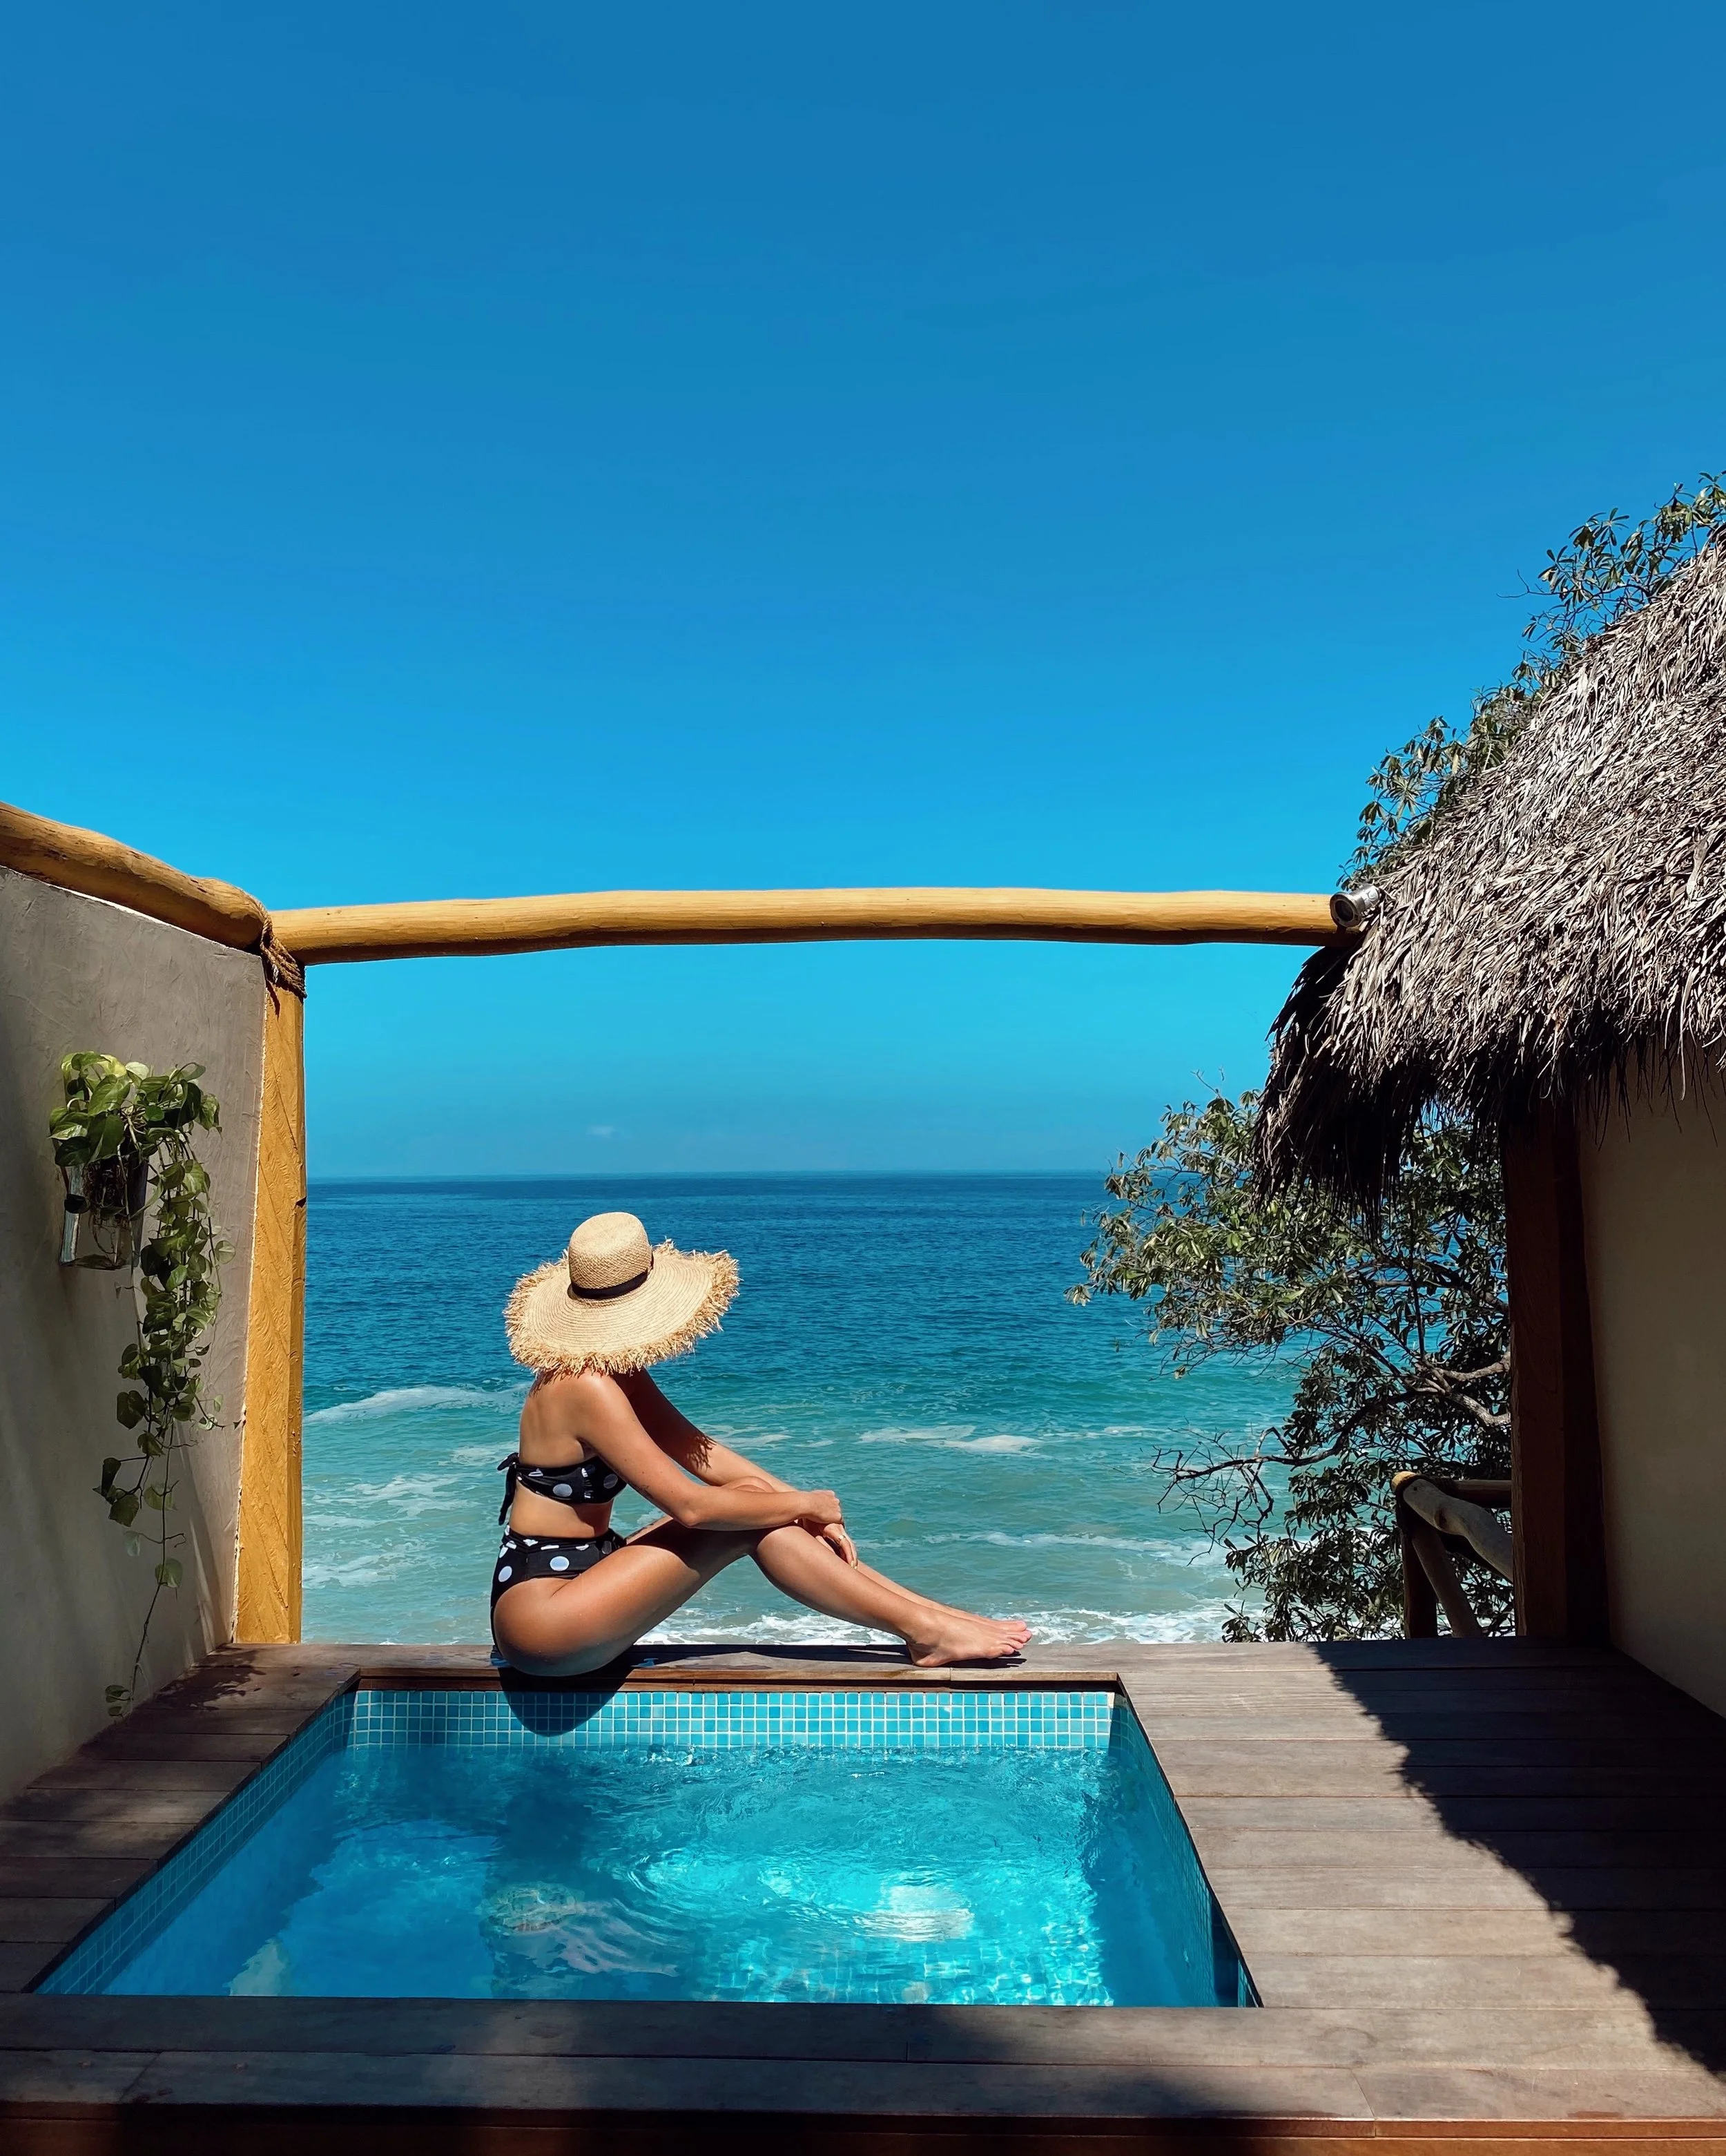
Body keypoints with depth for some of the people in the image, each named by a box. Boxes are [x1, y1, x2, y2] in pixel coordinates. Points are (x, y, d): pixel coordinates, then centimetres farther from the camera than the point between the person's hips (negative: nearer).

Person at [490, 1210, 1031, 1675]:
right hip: (539, 1615, -8)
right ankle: (925, 1632, -10)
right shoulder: (587, 1388, -23)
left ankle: (934, 1613, -2)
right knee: (750, 1514, -16)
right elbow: (688, 1504, -24)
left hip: (578, 1580, 8)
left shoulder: (613, 1371, 7)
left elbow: (702, 1454, 7)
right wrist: (805, 1504, -11)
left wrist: (805, 1507, -3)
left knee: (759, 1499, -2)